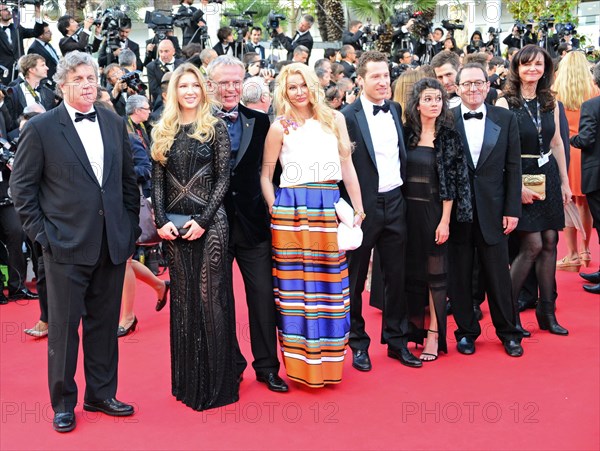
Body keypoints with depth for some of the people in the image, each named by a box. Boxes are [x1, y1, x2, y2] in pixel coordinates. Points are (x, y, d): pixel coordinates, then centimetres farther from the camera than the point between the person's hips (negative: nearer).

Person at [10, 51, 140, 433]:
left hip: (113, 244, 4)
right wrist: (40, 234, -6)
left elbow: (128, 179, 14)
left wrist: (131, 227, 8)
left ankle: (101, 394, 27)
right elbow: (22, 187, -2)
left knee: (105, 323, 13)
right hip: (66, 245, -4)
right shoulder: (41, 128, -4)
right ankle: (63, 402, 20)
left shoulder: (115, 123, 9)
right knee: (64, 326, 5)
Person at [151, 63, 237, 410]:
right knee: (182, 298, 9)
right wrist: (161, 220, -5)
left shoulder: (216, 128, 0)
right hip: (174, 225, 4)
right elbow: (158, 181, 8)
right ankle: (186, 379, 21)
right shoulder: (163, 132, 10)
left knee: (210, 296, -2)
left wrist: (202, 220, -13)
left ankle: (215, 381, 9)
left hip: (209, 221, -4)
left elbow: (223, 178, -4)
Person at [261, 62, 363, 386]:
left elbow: (347, 166, 11)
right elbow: (265, 175, 7)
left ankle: (328, 361, 20)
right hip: (293, 210, -2)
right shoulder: (280, 127, 5)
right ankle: (302, 363, 12)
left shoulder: (334, 120, 12)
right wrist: (276, 211, -1)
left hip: (330, 209, 3)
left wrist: (359, 208, 7)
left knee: (330, 284, 6)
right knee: (296, 284, 1)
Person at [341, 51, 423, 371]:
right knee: (356, 278, 8)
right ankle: (358, 344, 22)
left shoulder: (396, 110, 8)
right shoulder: (347, 117, -10)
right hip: (362, 206, -5)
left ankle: (397, 341, 25)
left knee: (396, 275, 11)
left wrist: (403, 189, 9)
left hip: (394, 203, 5)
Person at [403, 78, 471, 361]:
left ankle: (434, 335, 9)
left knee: (435, 272, 3)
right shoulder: (407, 134, 4)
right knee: (412, 271, 9)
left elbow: (452, 181, -6)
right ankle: (415, 328, 23)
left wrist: (445, 220, -11)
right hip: (408, 210, 3)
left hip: (434, 211, -3)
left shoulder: (449, 137, -3)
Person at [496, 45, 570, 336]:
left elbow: (557, 143, 14)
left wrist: (565, 181, 12)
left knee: (550, 242, 5)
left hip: (548, 176, 6)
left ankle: (547, 312, 16)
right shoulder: (505, 103, -8)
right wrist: (517, 186, -16)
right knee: (533, 245, -9)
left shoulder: (550, 103, 9)